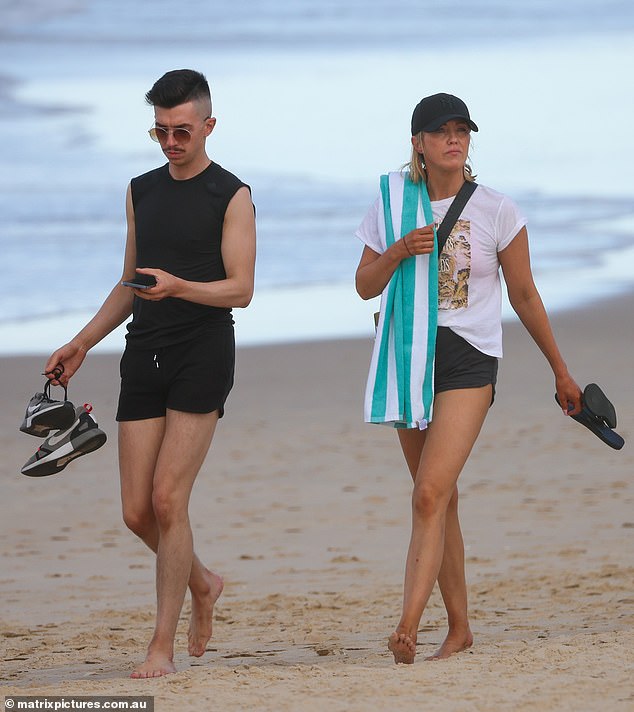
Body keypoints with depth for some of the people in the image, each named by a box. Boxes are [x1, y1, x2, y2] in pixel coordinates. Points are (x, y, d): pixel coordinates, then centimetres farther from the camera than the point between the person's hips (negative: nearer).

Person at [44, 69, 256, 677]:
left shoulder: (231, 197, -2)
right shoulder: (142, 192, 16)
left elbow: (240, 289, -7)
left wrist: (178, 286, -23)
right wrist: (82, 343, 17)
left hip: (203, 355, -6)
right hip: (144, 355, 6)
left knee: (167, 498, -14)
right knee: (137, 511, 1)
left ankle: (163, 646, -8)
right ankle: (201, 583, 30)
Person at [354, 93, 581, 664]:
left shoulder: (497, 211, -3)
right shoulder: (394, 206, 4)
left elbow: (524, 295, 6)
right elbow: (365, 287, 7)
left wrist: (561, 371, 11)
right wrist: (398, 252, -13)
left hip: (469, 359, -4)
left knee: (430, 493, -18)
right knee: (440, 498, 10)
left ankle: (407, 627, -26)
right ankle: (459, 628, 20)